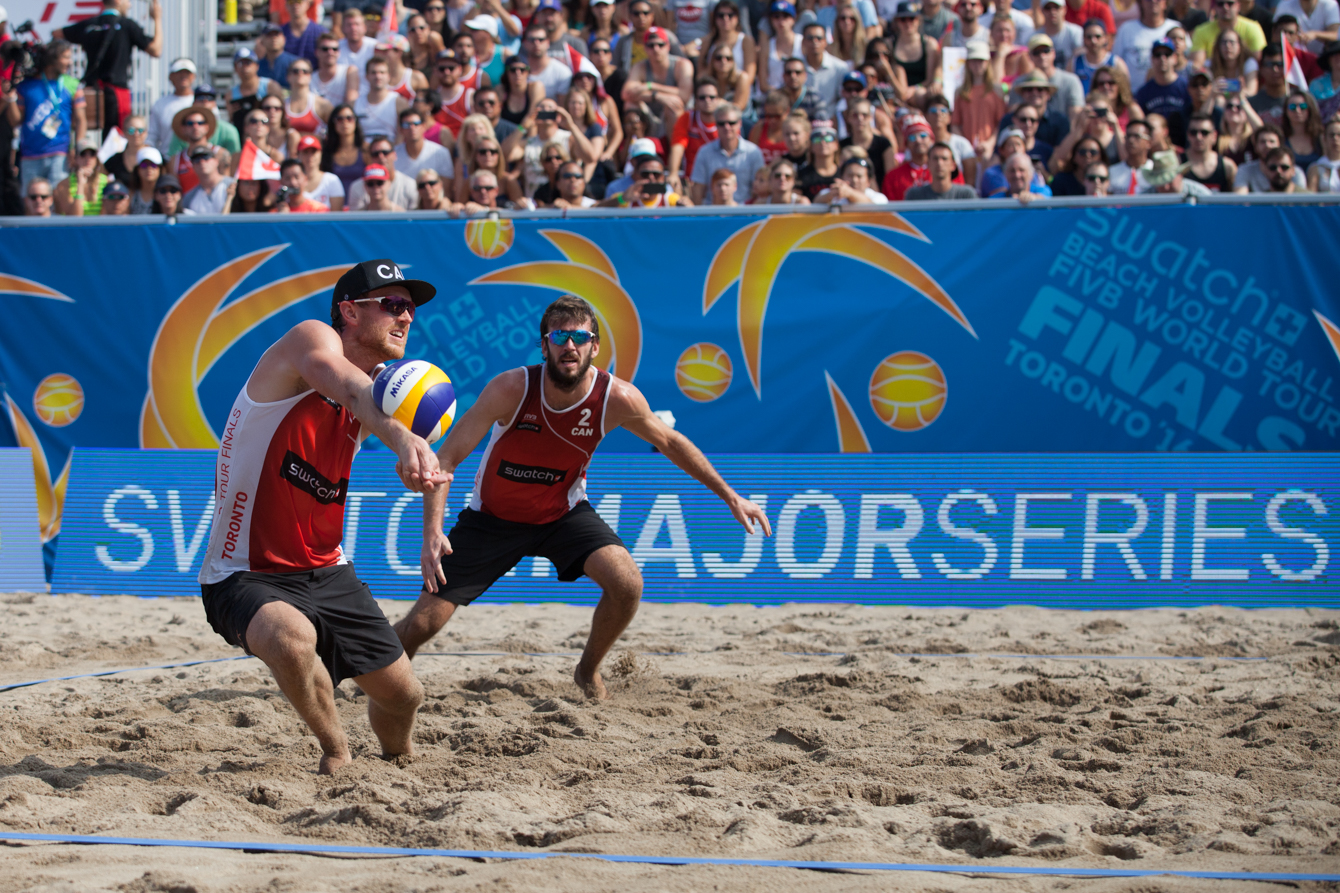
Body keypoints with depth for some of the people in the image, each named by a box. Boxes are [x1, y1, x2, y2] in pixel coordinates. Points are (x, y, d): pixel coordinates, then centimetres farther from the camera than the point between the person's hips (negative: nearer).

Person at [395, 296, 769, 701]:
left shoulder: (617, 399, -21)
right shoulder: (512, 389, -29)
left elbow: (670, 442, -1)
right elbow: (446, 459, -26)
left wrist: (730, 496, 3)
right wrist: (432, 532, -40)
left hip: (564, 512, 2)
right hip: (493, 516, -2)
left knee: (627, 584, -22)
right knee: (424, 622, -9)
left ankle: (588, 672, 7)